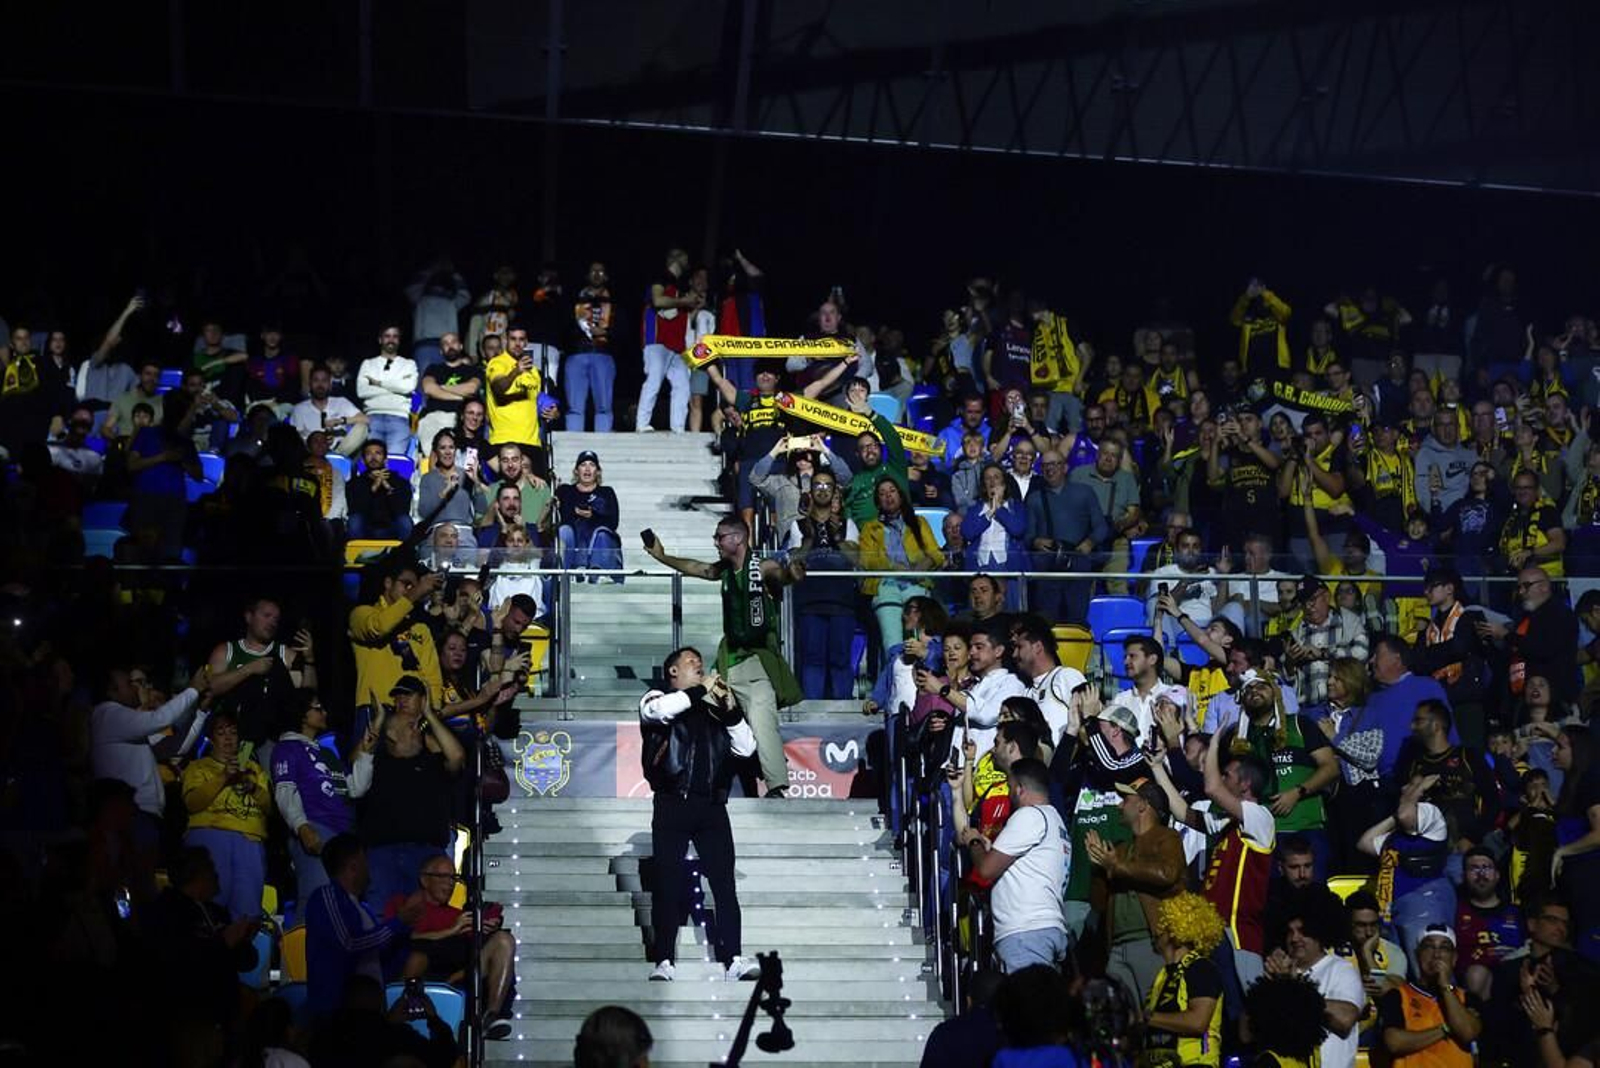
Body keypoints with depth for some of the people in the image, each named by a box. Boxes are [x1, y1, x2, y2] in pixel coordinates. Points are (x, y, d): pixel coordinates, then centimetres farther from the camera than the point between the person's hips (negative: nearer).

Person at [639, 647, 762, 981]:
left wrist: (730, 709, 1)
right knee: (667, 883, -5)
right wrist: (700, 690, -7)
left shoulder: (713, 710, 21)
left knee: (724, 882, -5)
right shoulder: (658, 699, 10)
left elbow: (746, 747, 13)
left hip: (712, 806, 3)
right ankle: (665, 961, -3)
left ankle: (733, 958, -8)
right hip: (673, 805, -3)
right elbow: (658, 710, -16)